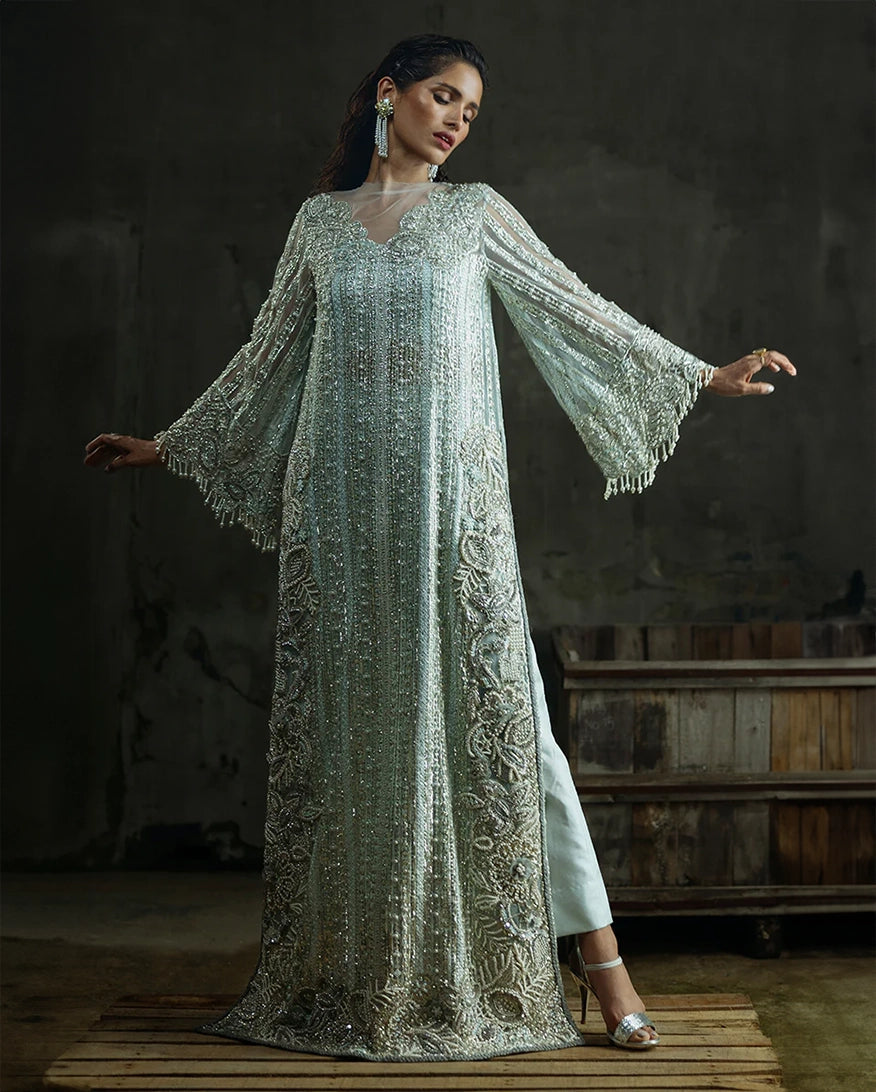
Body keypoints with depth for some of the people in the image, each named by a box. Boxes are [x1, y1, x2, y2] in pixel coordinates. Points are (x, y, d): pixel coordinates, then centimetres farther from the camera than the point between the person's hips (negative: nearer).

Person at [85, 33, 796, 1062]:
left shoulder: (475, 212, 10)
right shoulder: (320, 221, 13)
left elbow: (578, 310, 11)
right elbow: (267, 357, 21)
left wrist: (705, 376, 9)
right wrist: (169, 444, 25)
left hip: (453, 500, -2)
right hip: (341, 506, 2)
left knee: (498, 708, -8)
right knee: (350, 725, 3)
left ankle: (596, 952, -4)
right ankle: (351, 971, 13)